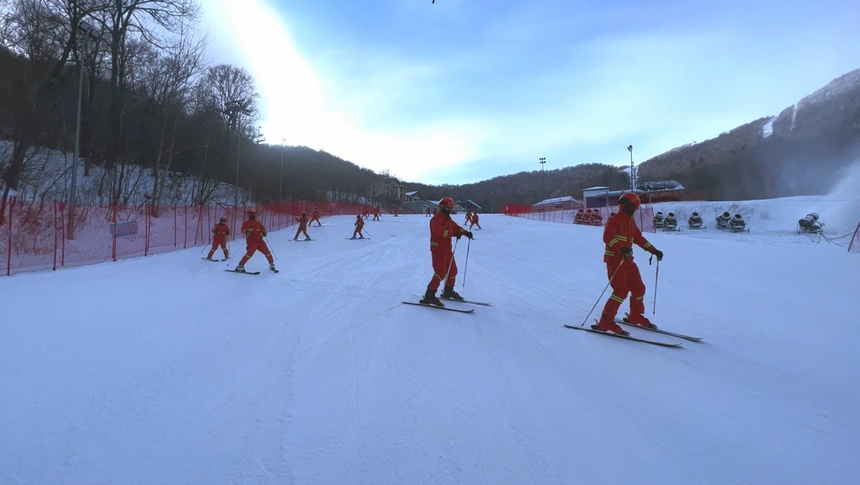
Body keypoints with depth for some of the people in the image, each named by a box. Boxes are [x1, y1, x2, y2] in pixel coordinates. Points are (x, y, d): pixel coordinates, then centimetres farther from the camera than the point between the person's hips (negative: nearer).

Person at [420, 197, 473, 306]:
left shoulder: (448, 219, 16)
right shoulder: (436, 219, -14)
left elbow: (456, 227, 14)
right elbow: (440, 231, -30)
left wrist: (466, 233, -3)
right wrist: (453, 233, -37)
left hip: (447, 249, 9)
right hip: (438, 249, -9)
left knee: (452, 270, 16)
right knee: (441, 272, -17)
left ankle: (448, 292, 34)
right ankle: (429, 296, -16)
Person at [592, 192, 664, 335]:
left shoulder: (631, 222, 18)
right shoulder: (614, 220, -9)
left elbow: (639, 238, 26)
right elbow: (607, 237, -24)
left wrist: (654, 250, 19)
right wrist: (620, 248, -40)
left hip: (628, 261, 9)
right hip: (615, 260, -9)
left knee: (639, 289, 13)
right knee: (621, 290, -17)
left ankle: (636, 316, 34)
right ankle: (605, 322, -13)